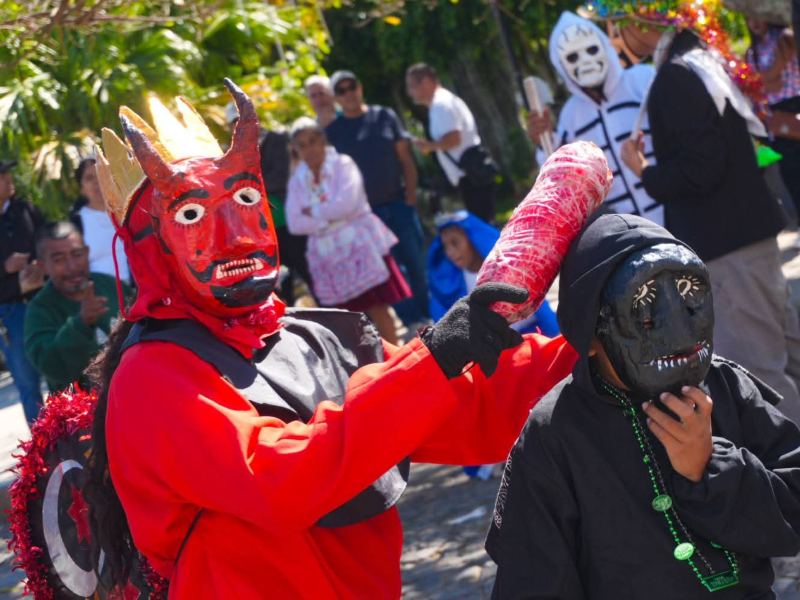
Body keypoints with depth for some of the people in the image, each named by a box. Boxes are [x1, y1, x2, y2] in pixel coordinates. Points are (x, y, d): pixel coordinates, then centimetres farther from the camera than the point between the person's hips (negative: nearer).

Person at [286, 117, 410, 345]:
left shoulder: (342, 164, -4)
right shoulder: (297, 180, 6)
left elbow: (346, 204, -19)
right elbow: (295, 224, -5)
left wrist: (314, 212, -7)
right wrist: (329, 219, -14)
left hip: (360, 246, -4)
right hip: (329, 255, 4)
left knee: (377, 309, -6)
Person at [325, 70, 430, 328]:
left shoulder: (384, 116, 6)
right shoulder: (333, 130, 3)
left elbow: (405, 159, 6)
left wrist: (410, 194, -4)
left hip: (398, 204, 1)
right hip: (366, 212, -1)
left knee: (416, 265, 3)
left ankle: (424, 316, 16)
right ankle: (413, 321, 4)